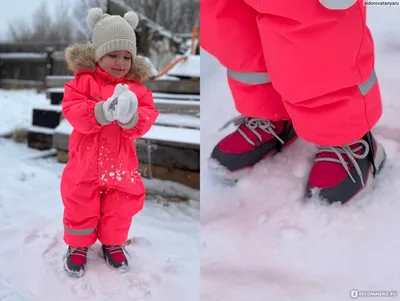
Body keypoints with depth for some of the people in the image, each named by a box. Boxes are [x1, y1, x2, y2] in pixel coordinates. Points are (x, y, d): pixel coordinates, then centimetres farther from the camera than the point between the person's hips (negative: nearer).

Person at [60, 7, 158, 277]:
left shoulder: (137, 88, -1)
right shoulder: (82, 81, -6)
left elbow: (146, 120, -9)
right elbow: (72, 111, -18)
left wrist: (131, 116, -32)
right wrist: (103, 112, -33)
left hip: (121, 163, 2)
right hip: (85, 161, -1)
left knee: (120, 206, 13)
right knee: (80, 205, 10)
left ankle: (113, 243, 36)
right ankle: (78, 245, 32)